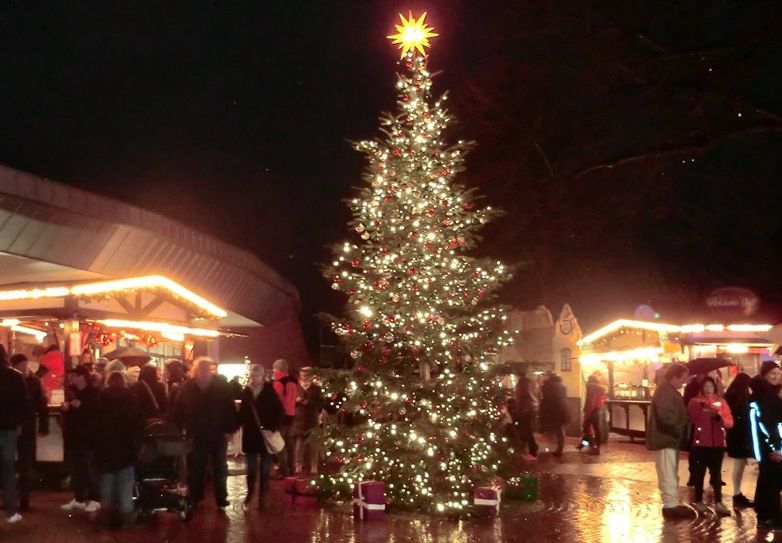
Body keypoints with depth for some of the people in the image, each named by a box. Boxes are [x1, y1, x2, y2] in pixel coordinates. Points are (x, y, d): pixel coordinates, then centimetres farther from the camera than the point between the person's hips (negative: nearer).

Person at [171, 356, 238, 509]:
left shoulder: (221, 388, -5)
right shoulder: (187, 388, -3)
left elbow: (230, 410, -4)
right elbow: (178, 410, 0)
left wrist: (229, 430, -8)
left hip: (218, 435, -1)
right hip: (195, 436, 1)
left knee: (220, 469, 9)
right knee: (195, 469, 9)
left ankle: (221, 499, 19)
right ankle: (194, 498, 22)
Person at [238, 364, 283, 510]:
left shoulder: (270, 392, -6)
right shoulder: (245, 392, 1)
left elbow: (280, 412, -7)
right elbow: (241, 412, 2)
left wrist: (274, 428, -16)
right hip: (250, 435, 2)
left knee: (265, 470, 5)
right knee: (251, 469, 12)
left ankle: (262, 497, 14)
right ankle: (250, 493, 32)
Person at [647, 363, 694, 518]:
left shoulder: (669, 390, 17)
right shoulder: (665, 391, -19)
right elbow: (665, 415, -31)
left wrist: (685, 421, 11)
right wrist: (679, 427, -21)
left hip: (670, 438, 11)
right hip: (665, 439, -11)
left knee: (671, 474, 16)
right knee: (668, 474, -8)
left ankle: (673, 503, 23)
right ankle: (670, 505, -6)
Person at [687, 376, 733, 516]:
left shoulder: (721, 402, 8)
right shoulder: (695, 402, 0)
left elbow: (730, 422, -2)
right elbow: (692, 419, -16)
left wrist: (719, 416, -19)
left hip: (717, 443, 3)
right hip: (700, 443, -3)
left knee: (716, 473, 7)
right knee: (699, 472, 3)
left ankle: (718, 503, 8)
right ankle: (698, 502, 11)